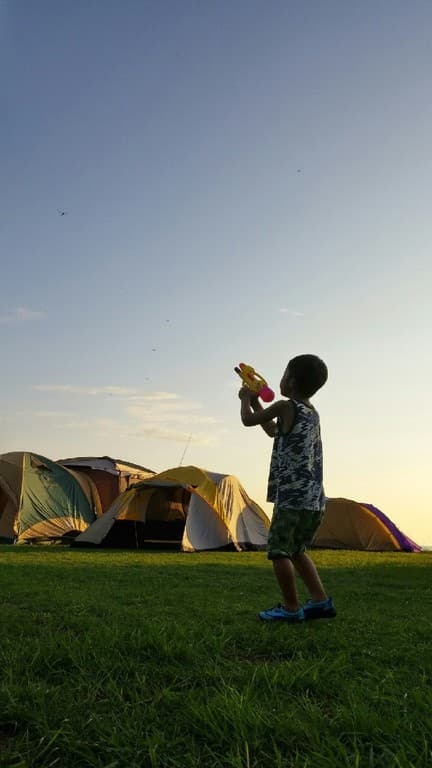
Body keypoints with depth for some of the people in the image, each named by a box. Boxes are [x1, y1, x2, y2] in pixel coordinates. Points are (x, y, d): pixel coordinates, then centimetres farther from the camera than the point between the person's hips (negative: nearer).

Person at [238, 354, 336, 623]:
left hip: (293, 497, -9)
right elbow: (274, 431, 30)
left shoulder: (285, 406, -8)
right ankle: (321, 601, 20)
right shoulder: (313, 413, 16)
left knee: (279, 551, 2)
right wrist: (256, 401, 32)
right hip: (315, 499, 9)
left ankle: (291, 608, 7)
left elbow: (248, 420, 4)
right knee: (296, 550, 20)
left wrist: (246, 399, 22)